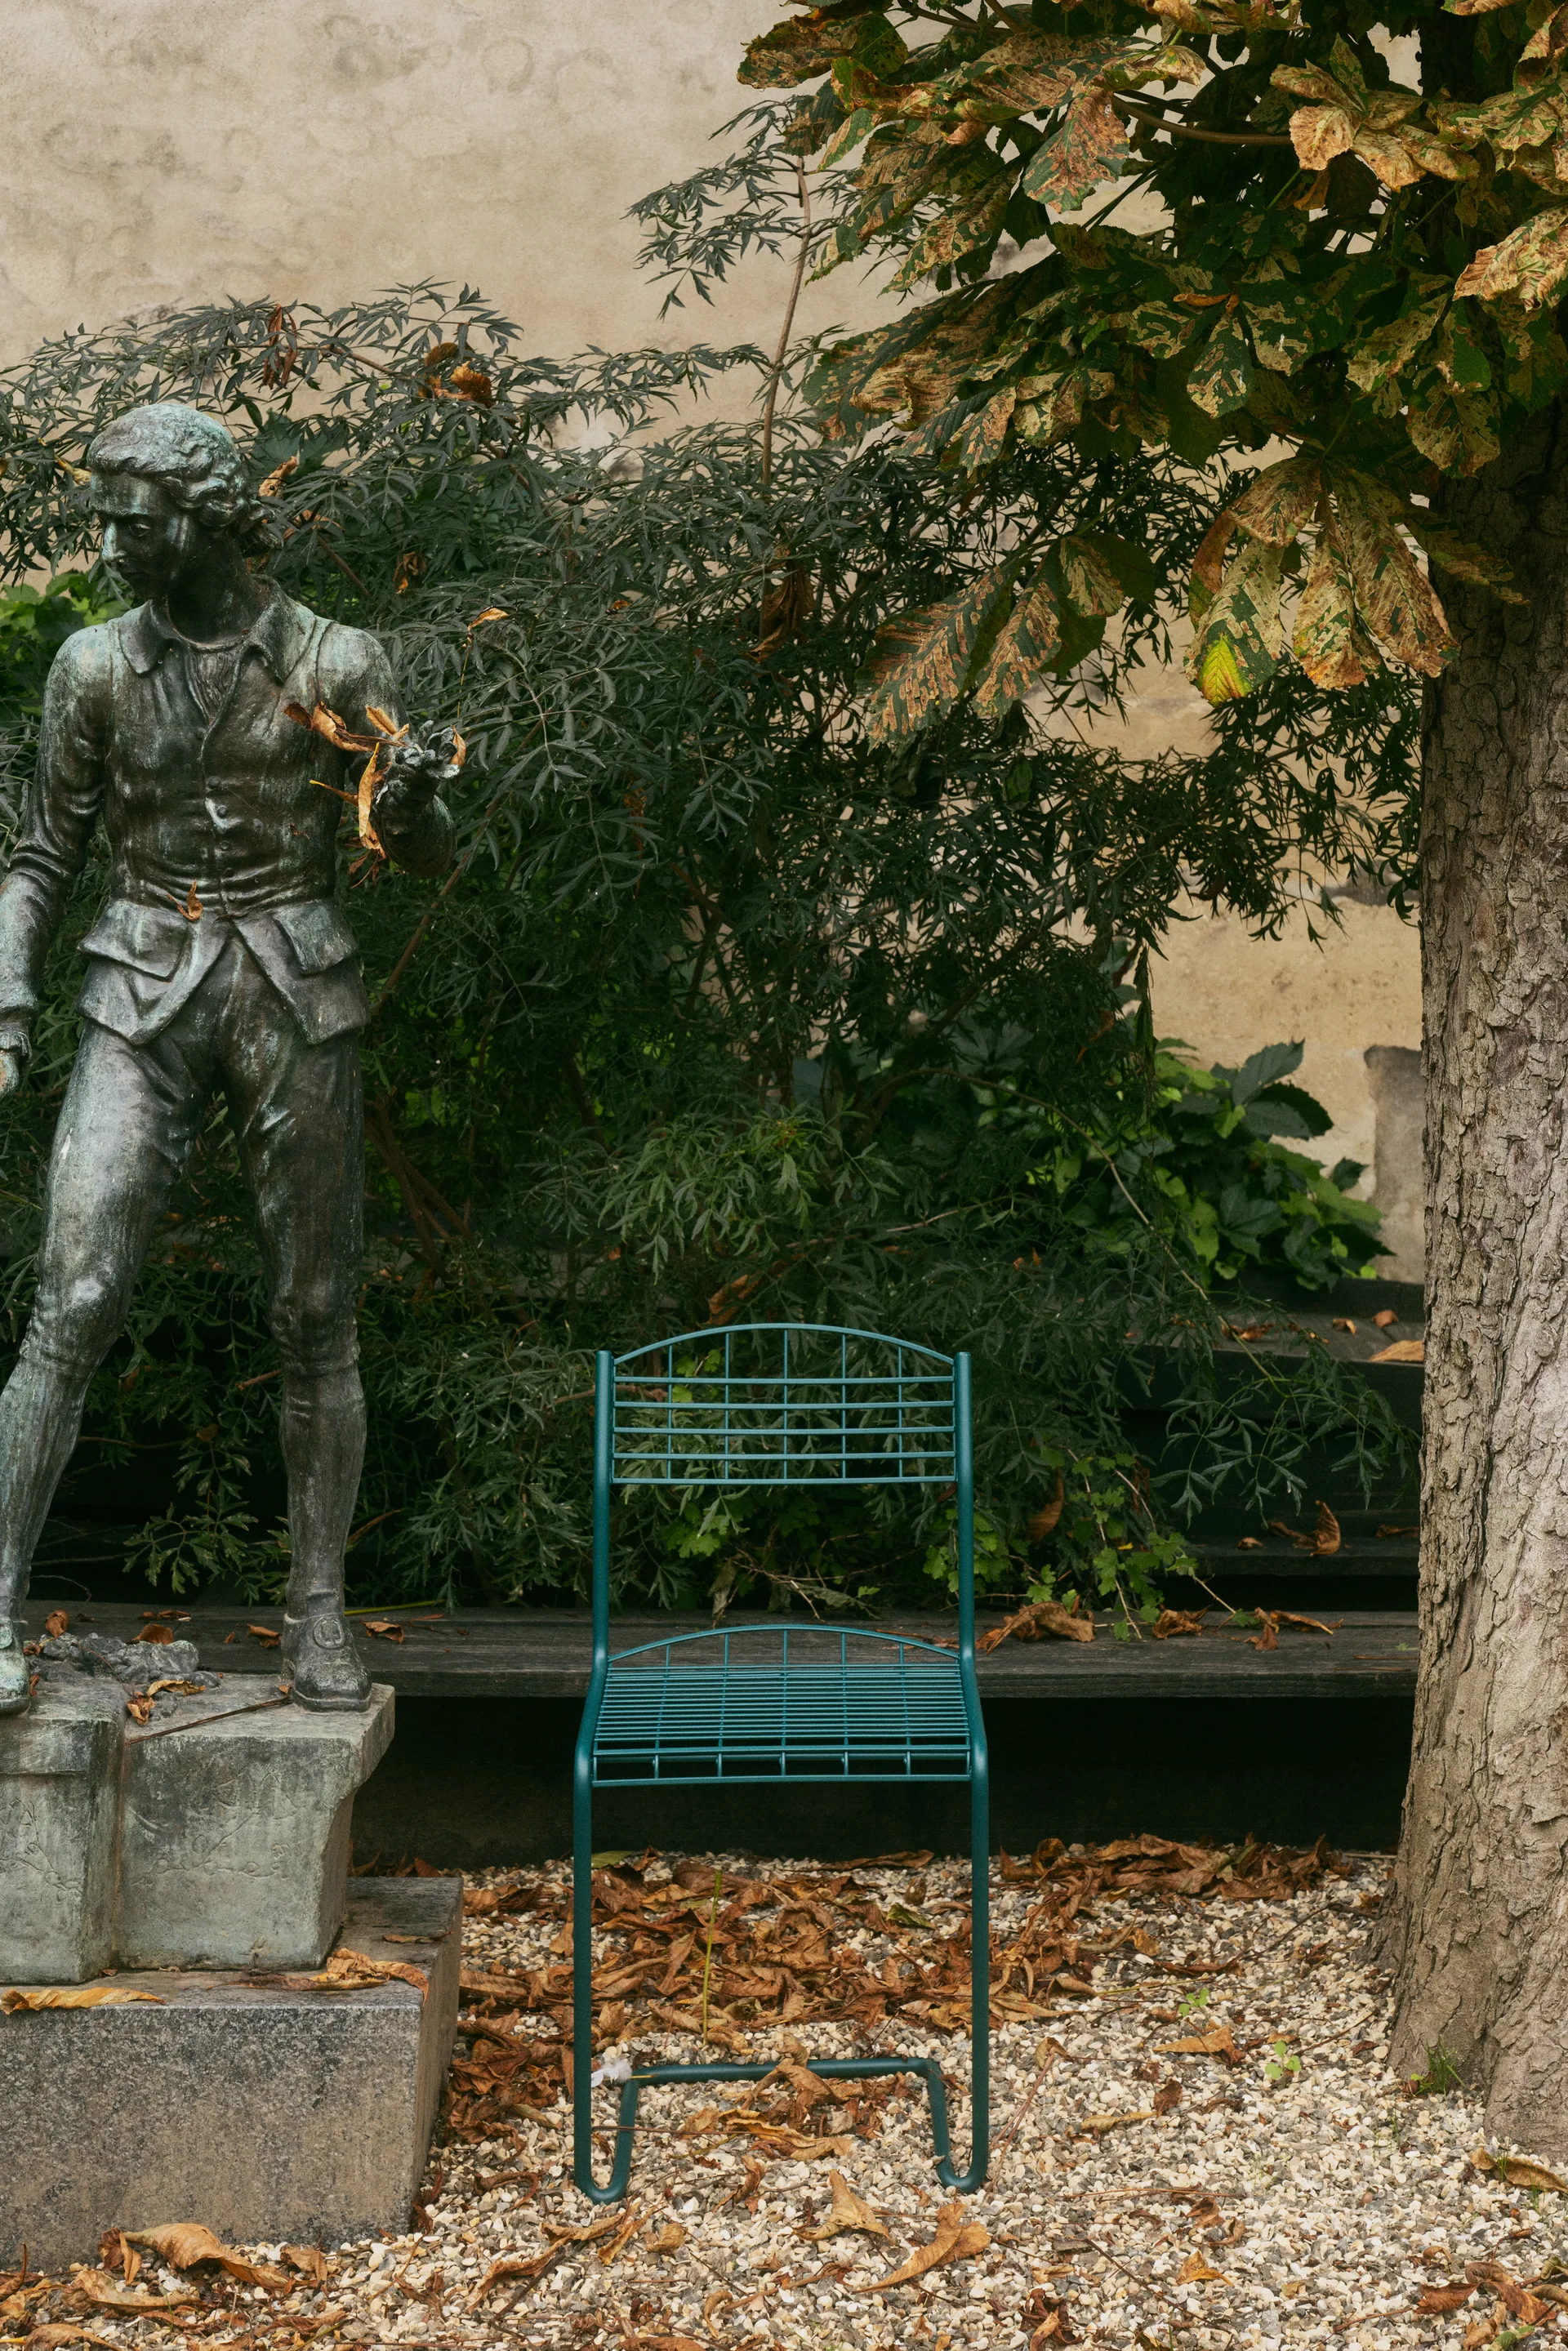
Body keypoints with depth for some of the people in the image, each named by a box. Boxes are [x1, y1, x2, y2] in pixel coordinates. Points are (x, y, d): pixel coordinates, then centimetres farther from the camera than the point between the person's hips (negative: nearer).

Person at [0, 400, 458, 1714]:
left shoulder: (336, 665, 0)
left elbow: (430, 863, 4)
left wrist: (416, 796, -19)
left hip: (295, 1002, 0)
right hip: (144, 1009, 0)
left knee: (317, 1321, 4)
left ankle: (320, 1611, 16)